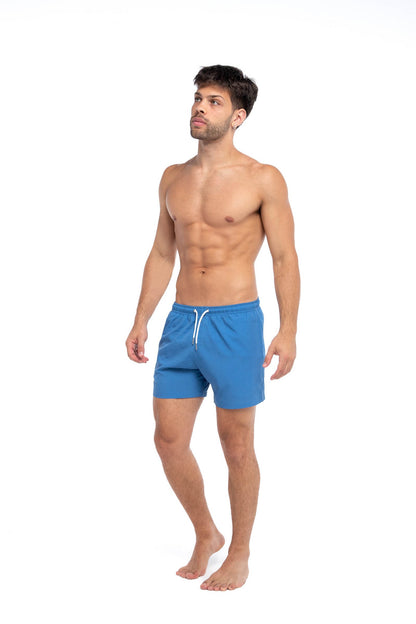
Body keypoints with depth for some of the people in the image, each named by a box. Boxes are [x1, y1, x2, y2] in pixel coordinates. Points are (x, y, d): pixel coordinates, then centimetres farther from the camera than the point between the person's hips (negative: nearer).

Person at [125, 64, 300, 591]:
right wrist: (141, 320, 12)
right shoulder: (173, 178, 11)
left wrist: (288, 330, -13)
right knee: (168, 440, 6)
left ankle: (239, 555, 23)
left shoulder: (262, 179, -4)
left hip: (235, 322, -5)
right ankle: (205, 535, 29)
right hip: (181, 321, 5)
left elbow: (284, 258, -5)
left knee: (236, 446, 4)